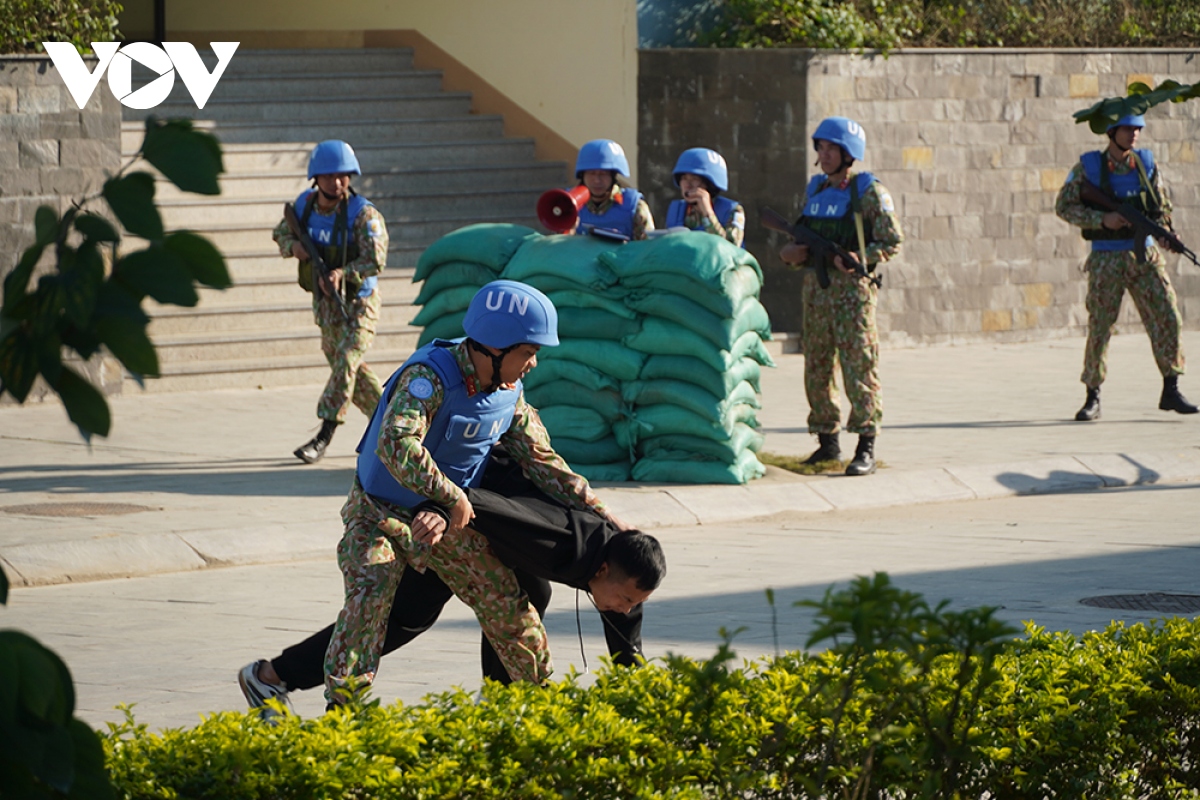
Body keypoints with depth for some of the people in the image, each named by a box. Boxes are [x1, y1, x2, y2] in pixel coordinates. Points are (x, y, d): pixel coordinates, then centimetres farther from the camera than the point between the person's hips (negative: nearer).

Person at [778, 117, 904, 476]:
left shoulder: (869, 193, -5)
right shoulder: (814, 191, 14)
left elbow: (892, 242, -9)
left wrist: (858, 258, -23)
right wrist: (792, 253, 0)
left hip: (852, 288, -7)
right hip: (815, 288, 7)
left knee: (859, 367, -9)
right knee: (817, 369, 10)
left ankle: (866, 449, -9)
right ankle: (827, 442, 20)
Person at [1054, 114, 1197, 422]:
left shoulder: (1147, 164, 6)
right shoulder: (1087, 168, -2)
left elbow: (1164, 208, 12)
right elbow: (1064, 206, -3)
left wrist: (1160, 225, -11)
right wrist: (1102, 219, -16)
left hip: (1145, 257, 3)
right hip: (1106, 260, -3)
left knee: (1167, 318, -6)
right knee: (1099, 327, -1)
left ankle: (1171, 391, 2)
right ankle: (1092, 399, 11)